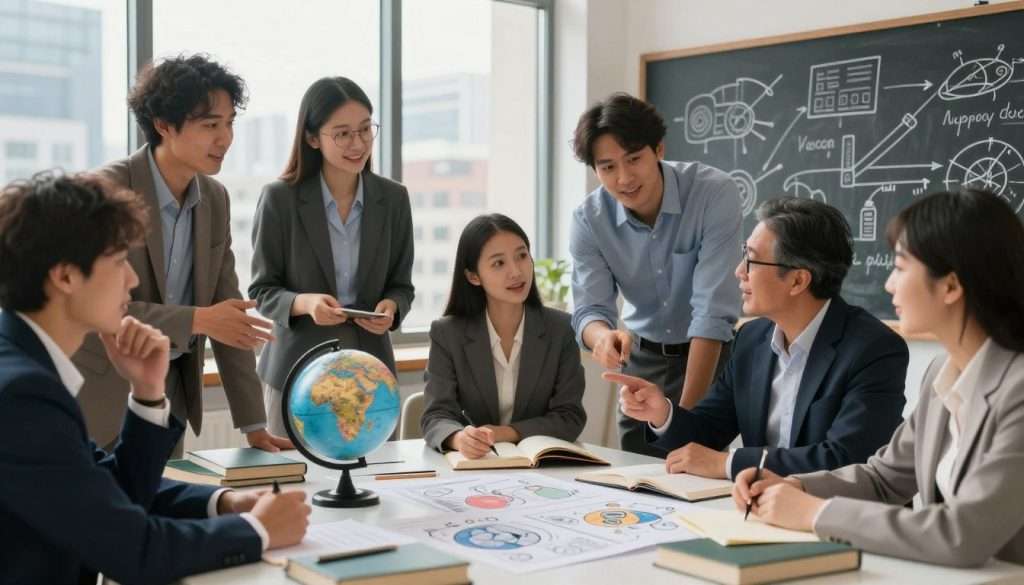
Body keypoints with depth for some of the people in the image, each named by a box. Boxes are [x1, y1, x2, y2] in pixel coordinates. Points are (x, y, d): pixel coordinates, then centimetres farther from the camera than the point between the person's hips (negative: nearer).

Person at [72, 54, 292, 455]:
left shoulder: (215, 199, 2)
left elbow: (228, 311, 3)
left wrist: (254, 425, 1)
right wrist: (197, 320, -28)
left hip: (170, 393, 6)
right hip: (102, 397, -5)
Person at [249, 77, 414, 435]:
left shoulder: (393, 199, 2)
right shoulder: (279, 199, -6)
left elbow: (401, 284, 8)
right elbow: (262, 291, -3)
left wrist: (390, 307, -14)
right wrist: (305, 303, -23)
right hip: (298, 370, -2)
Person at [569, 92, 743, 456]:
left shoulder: (715, 193, -26)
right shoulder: (588, 219, -15)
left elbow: (713, 309, -29)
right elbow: (590, 309, -16)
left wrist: (687, 412, -32)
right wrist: (603, 336, -42)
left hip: (711, 353, -3)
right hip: (644, 358, 3)